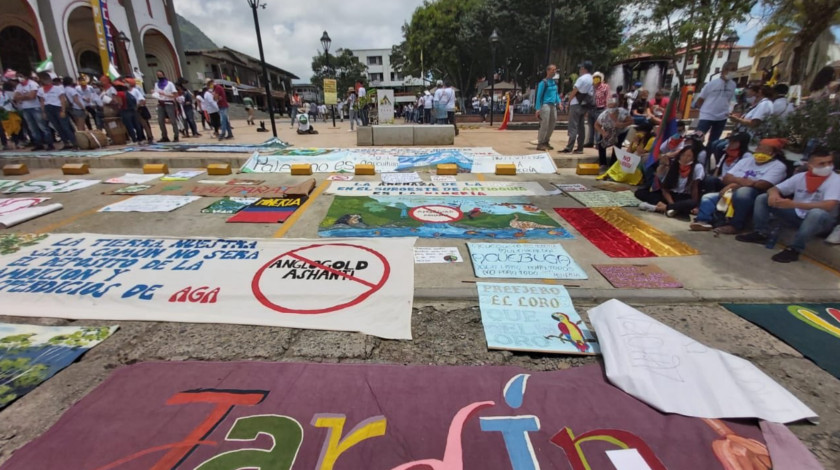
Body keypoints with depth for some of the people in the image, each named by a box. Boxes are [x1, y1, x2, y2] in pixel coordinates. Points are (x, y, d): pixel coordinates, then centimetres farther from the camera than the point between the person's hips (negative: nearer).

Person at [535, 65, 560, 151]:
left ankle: (546, 142, 20)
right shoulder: (543, 82, -6)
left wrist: (559, 102, 10)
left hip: (553, 105, 8)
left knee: (552, 124, 9)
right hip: (545, 105, -8)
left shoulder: (554, 82, 15)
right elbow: (539, 96, -9)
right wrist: (538, 109, -15)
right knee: (544, 125, -10)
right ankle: (540, 144, -4)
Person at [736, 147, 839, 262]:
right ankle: (762, 234, -3)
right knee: (762, 198, -3)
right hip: (797, 215, 5)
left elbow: (828, 206, -31)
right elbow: (773, 189, 2)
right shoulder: (800, 176, 0)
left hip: (818, 220, -5)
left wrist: (793, 204, -42)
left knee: (818, 213, -41)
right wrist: (773, 194, -26)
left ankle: (794, 249, -29)